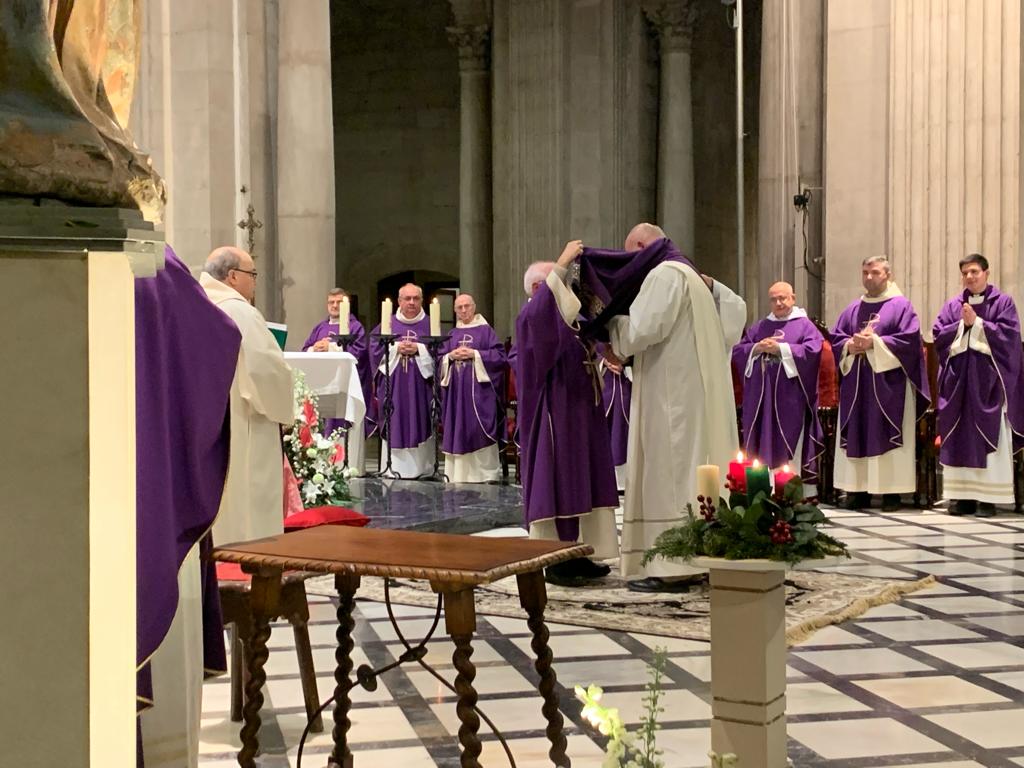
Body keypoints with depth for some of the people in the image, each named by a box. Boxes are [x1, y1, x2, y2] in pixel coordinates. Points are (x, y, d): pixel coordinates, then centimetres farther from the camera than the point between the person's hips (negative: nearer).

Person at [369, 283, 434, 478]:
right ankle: (394, 467, 3)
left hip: (420, 384, -1)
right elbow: (375, 348, 4)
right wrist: (396, 348, -10)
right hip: (393, 385, 1)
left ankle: (421, 467, 4)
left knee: (420, 424, -1)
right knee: (395, 425, -1)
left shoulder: (429, 325, 6)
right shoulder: (387, 324, 9)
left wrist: (419, 349, -12)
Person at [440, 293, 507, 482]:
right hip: (456, 388, 4)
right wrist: (451, 356, -7)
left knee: (479, 429, -8)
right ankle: (459, 471, 6)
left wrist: (475, 354, -13)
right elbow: (440, 359, 14)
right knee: (457, 429, 2)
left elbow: (499, 355, -5)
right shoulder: (452, 334, 16)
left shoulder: (485, 330, 3)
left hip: (478, 387, -4)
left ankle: (486, 471, -6)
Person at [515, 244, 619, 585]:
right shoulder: (531, 316, -8)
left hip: (580, 414, 9)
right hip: (555, 415, -9)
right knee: (556, 481, -7)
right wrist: (561, 263, -34)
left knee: (580, 482, 8)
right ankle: (553, 561, -3)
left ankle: (576, 554, 13)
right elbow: (539, 311, -34)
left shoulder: (568, 320, 19)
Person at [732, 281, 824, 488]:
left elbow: (812, 351, -10)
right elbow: (737, 351, 12)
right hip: (761, 397, 4)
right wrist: (756, 348, -7)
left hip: (791, 399, -4)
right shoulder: (758, 327, 19)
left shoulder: (805, 325, 6)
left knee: (789, 445, -6)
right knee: (762, 444, 2)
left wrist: (780, 348, -12)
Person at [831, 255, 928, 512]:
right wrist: (850, 345, -9)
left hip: (888, 385, -5)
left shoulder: (901, 306, 1)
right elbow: (835, 339, 12)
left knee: (886, 438, -5)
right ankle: (858, 491, 4)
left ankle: (892, 493, -3)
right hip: (856, 385, 5)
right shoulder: (852, 310, 16)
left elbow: (909, 339, -10)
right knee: (857, 437, 2)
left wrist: (875, 343, -16)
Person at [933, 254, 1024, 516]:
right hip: (958, 380, 4)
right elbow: (938, 335, 6)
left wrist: (976, 322, -9)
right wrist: (962, 324, -8)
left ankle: (988, 497, -4)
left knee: (988, 438, -5)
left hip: (989, 380, -3)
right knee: (959, 440, 1)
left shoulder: (1003, 302, 4)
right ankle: (962, 494, 4)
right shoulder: (952, 305, 14)